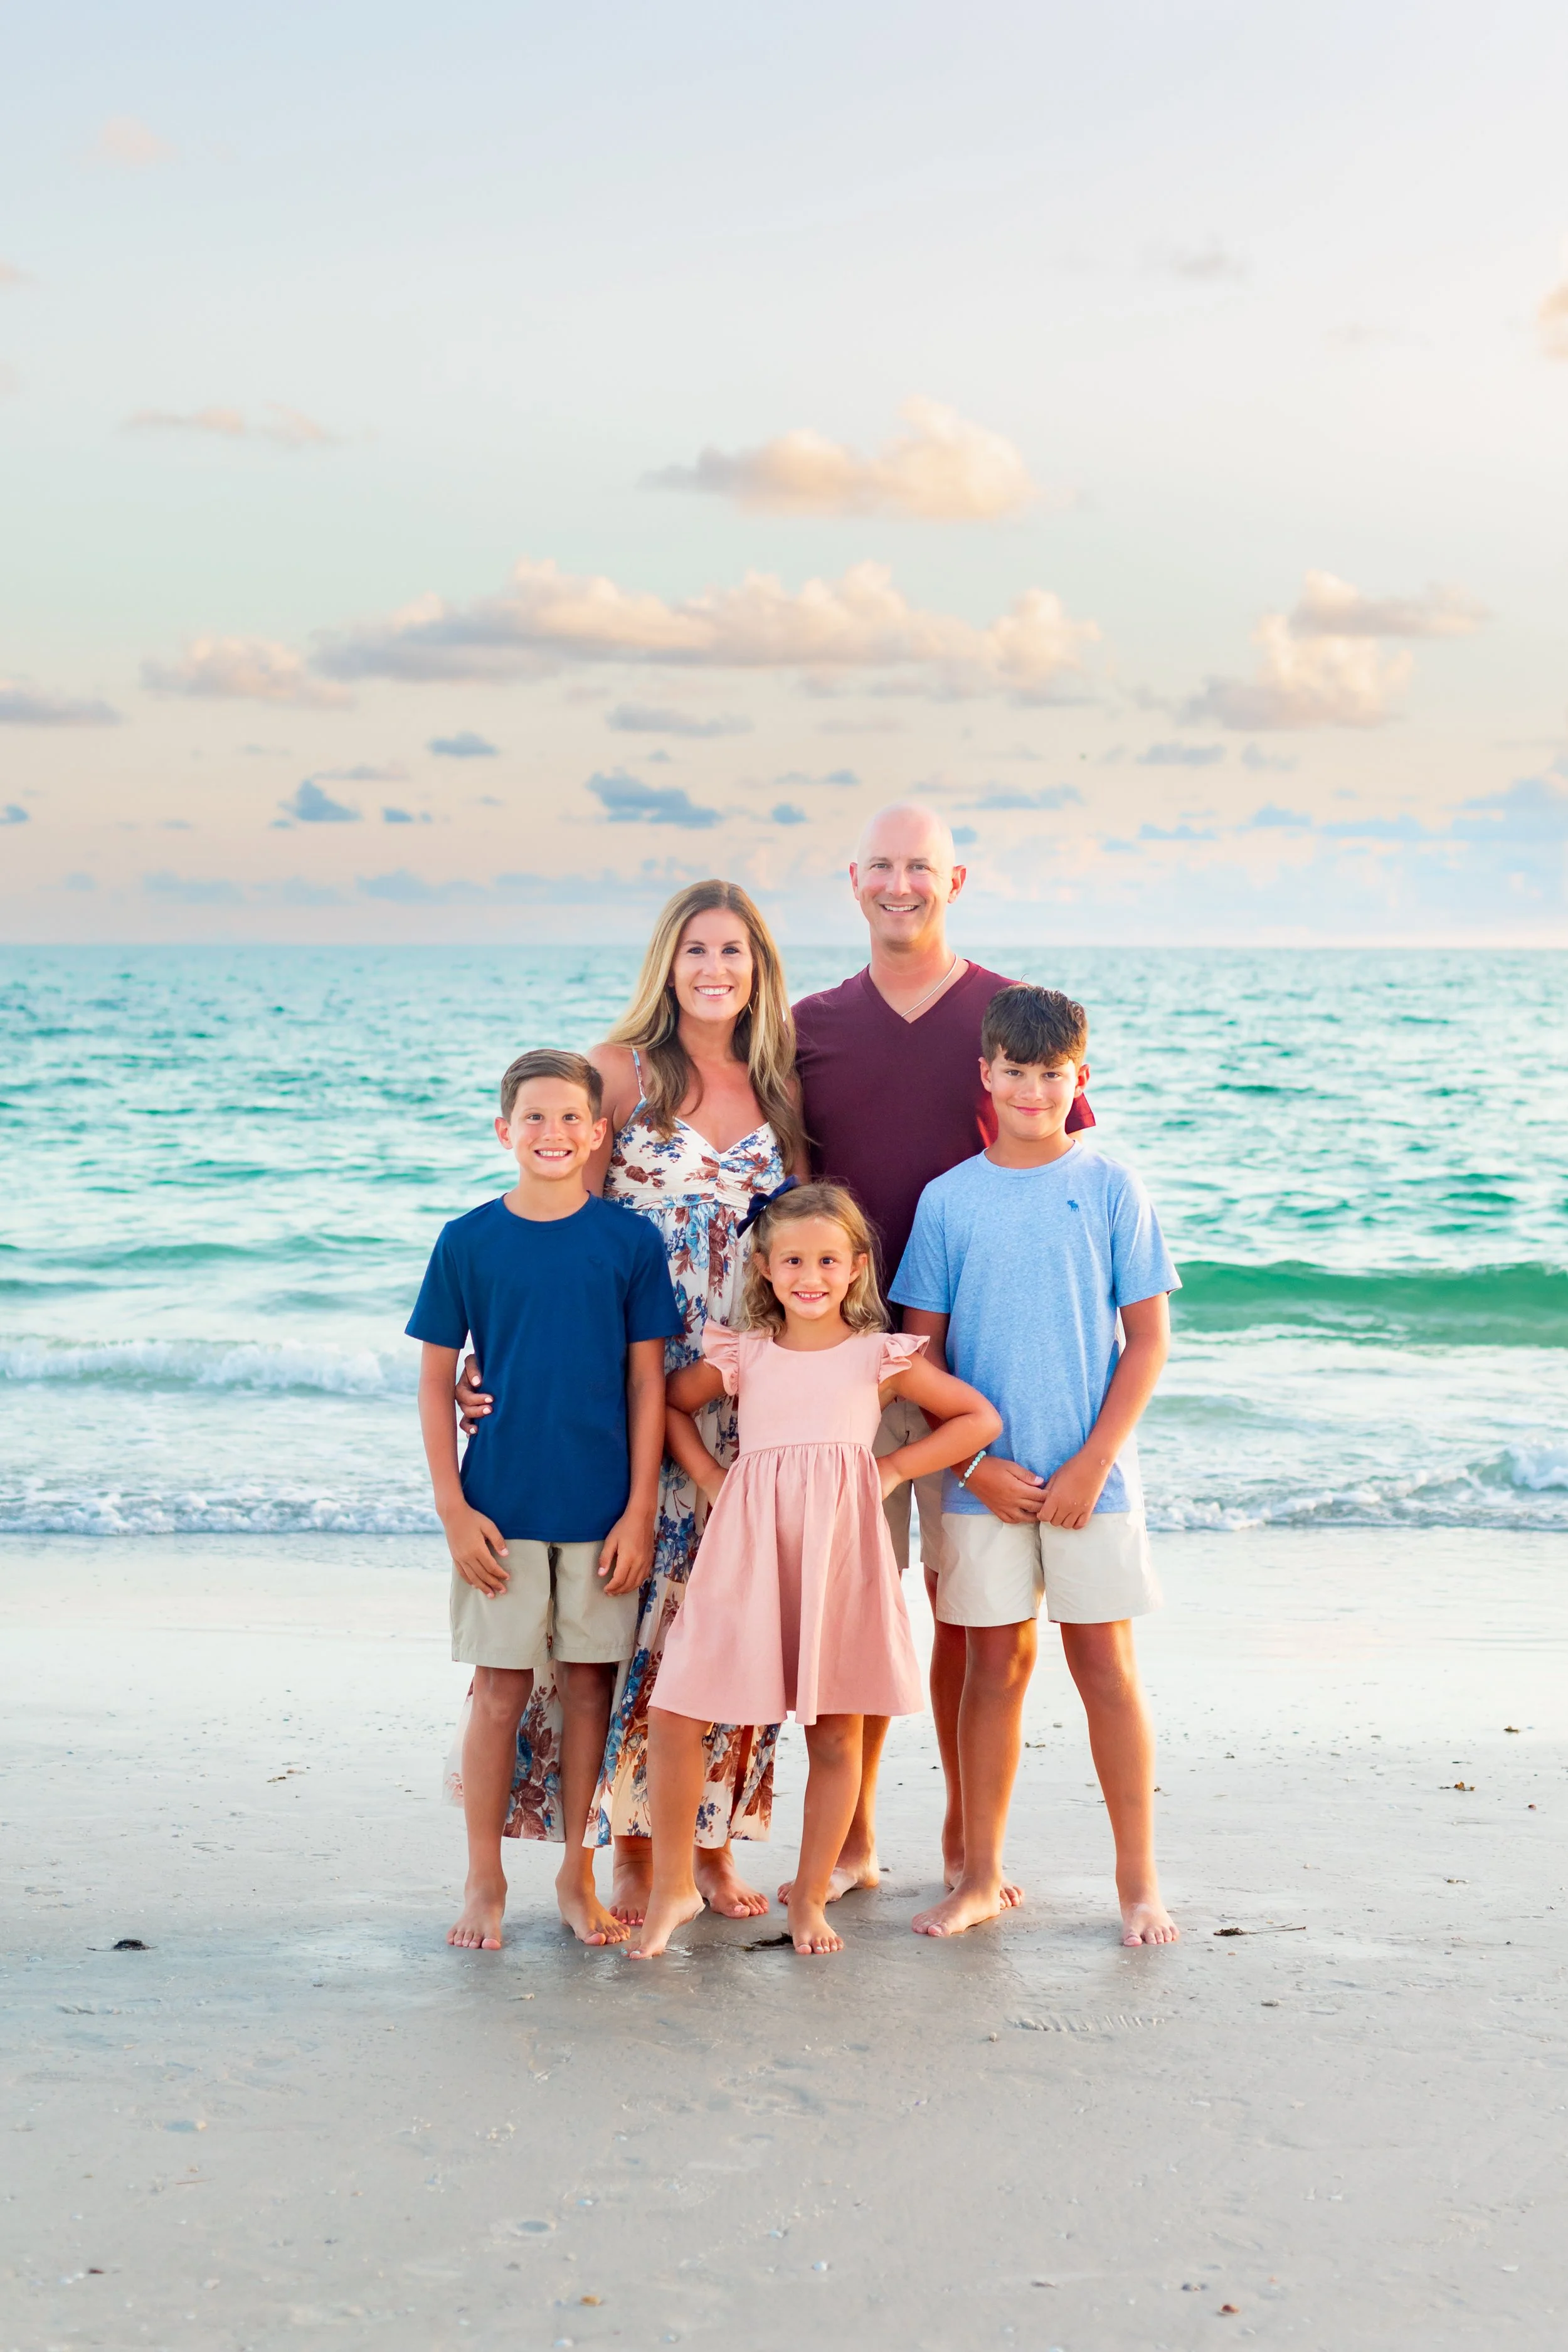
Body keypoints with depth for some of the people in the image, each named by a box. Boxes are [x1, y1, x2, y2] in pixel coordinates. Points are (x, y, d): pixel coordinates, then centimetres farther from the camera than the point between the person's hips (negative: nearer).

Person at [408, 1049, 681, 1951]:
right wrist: (454, 1508, -4)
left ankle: (579, 1875, 21)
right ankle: (486, 1881, 16)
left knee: (590, 1684, 8)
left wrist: (641, 1511, -5)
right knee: (501, 1688, 3)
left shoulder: (631, 1242, -1)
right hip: (501, 1510, 0)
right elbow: (436, 1383, 2)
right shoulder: (468, 1242, -1)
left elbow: (649, 1383, 0)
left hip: (604, 1508, 1)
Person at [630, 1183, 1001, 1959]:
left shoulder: (880, 1356, 7)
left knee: (836, 1735, 4)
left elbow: (980, 1418, 10)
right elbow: (668, 1403, 25)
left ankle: (810, 1894, 22)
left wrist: (894, 1467, 2)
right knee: (673, 1713, -6)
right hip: (746, 1551, 1)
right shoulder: (743, 1356, 10)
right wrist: (707, 1475, 11)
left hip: (840, 1552, -1)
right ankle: (672, 1884, 10)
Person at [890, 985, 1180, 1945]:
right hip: (984, 1480, 1)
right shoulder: (948, 1199, 3)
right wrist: (977, 1464, -5)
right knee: (994, 1665, 7)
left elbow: (1149, 1338, -1)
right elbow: (922, 1352, 5)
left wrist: (1092, 1463, -8)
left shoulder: (1111, 1188, -1)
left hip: (1091, 1478, -1)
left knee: (1106, 1663, 2)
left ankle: (1140, 1879, 13)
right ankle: (980, 1876, 18)